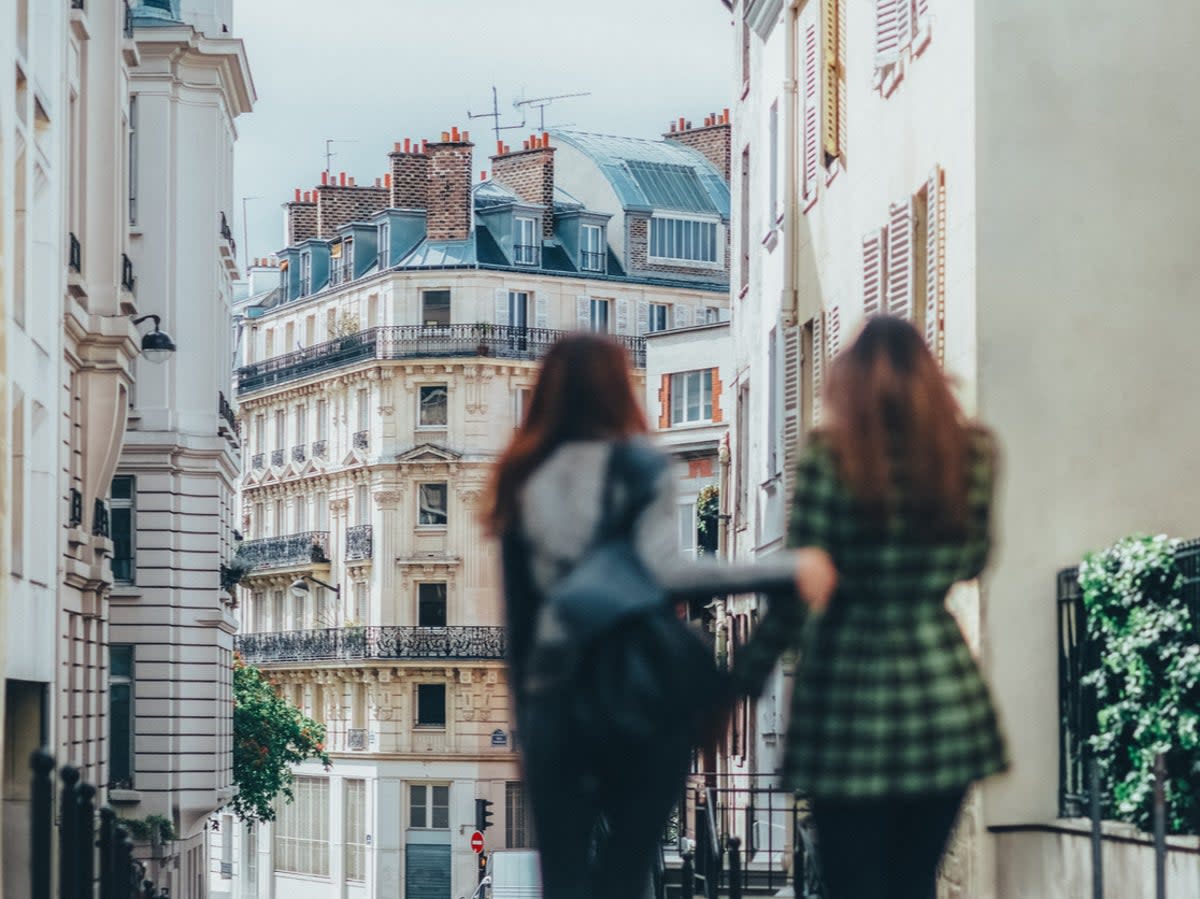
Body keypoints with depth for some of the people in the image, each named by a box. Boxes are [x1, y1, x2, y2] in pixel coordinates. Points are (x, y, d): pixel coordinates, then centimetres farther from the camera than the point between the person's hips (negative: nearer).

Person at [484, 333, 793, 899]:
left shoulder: (524, 480, 8)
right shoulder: (635, 466, -4)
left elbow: (517, 614, 9)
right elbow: (666, 571, -19)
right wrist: (786, 572, -18)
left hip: (551, 700, 3)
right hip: (640, 698, -3)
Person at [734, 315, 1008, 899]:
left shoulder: (830, 454, -8)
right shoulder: (972, 452, 2)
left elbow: (798, 589, -9)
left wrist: (741, 682, -2)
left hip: (849, 682, -3)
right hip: (944, 689, 4)